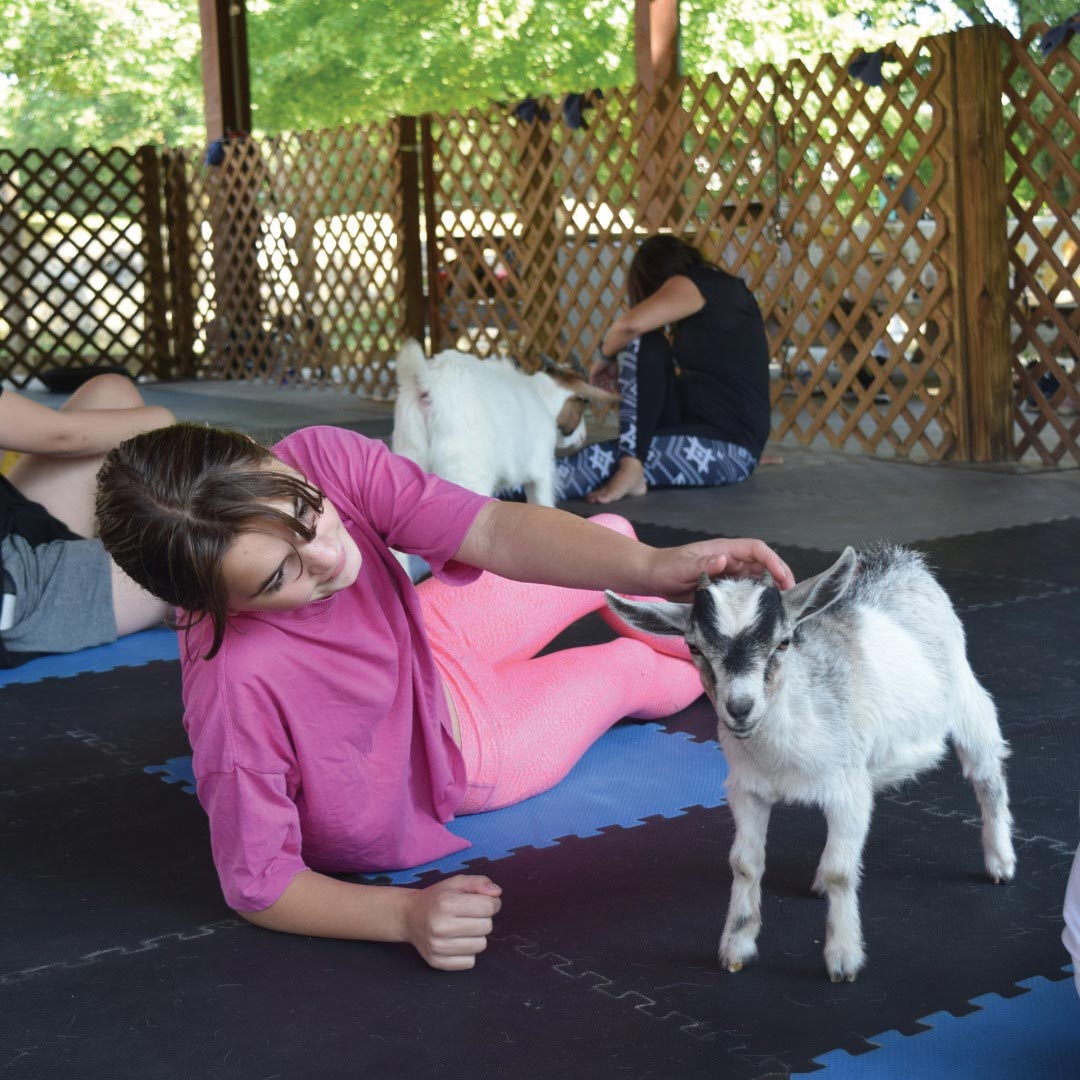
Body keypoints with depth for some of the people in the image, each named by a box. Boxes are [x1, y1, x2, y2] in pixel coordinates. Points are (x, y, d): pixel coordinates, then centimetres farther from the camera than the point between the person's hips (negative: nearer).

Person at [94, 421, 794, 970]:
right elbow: (259, 886, -34)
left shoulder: (321, 459, -34)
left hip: (431, 645, 5)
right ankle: (705, 676, 60)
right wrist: (409, 916, -46)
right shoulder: (236, 690, -47)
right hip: (449, 753, -4)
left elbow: (492, 529, -39)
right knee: (629, 669, 17)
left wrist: (654, 568, -53)